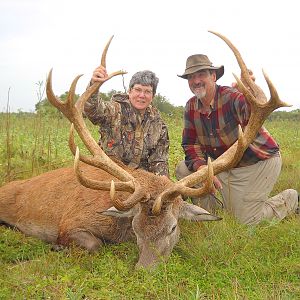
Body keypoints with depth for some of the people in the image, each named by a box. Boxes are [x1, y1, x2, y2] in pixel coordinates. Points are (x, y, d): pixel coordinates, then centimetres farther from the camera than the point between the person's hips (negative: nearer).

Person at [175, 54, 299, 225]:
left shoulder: (232, 96, -26)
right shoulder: (191, 106, -4)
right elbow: (190, 143, -2)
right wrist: (202, 168, -21)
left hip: (260, 162, -6)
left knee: (246, 220, -3)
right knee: (183, 170, -4)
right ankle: (211, 211, 13)